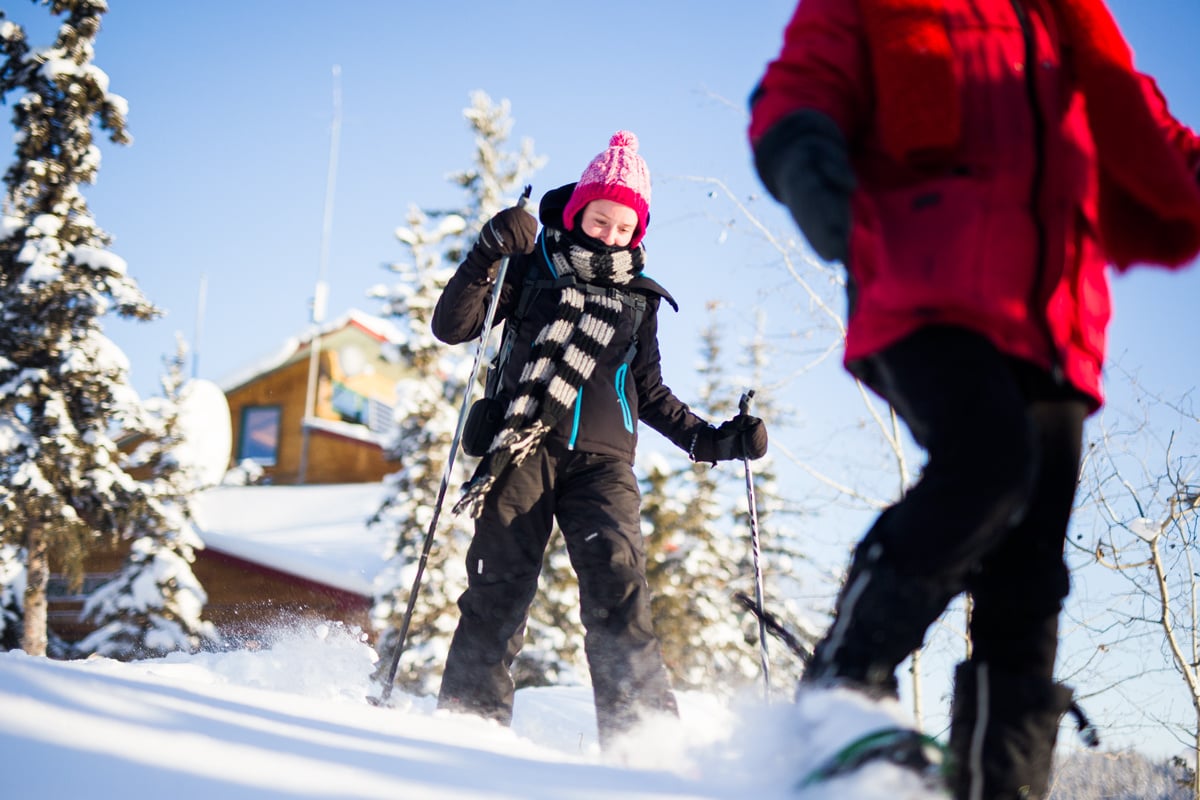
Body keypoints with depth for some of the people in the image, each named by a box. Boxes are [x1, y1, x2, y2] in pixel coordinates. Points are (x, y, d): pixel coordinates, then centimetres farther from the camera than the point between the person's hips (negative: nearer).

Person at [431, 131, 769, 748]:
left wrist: (709, 440, 18)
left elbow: (649, 392, 29)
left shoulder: (638, 296, 22)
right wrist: (487, 257, -9)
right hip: (525, 448, -1)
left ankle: (642, 729, -23)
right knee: (500, 585, -12)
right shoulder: (534, 266, 13)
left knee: (617, 581, -18)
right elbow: (452, 327, 5)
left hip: (602, 460, 1)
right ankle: (468, 713, -7)